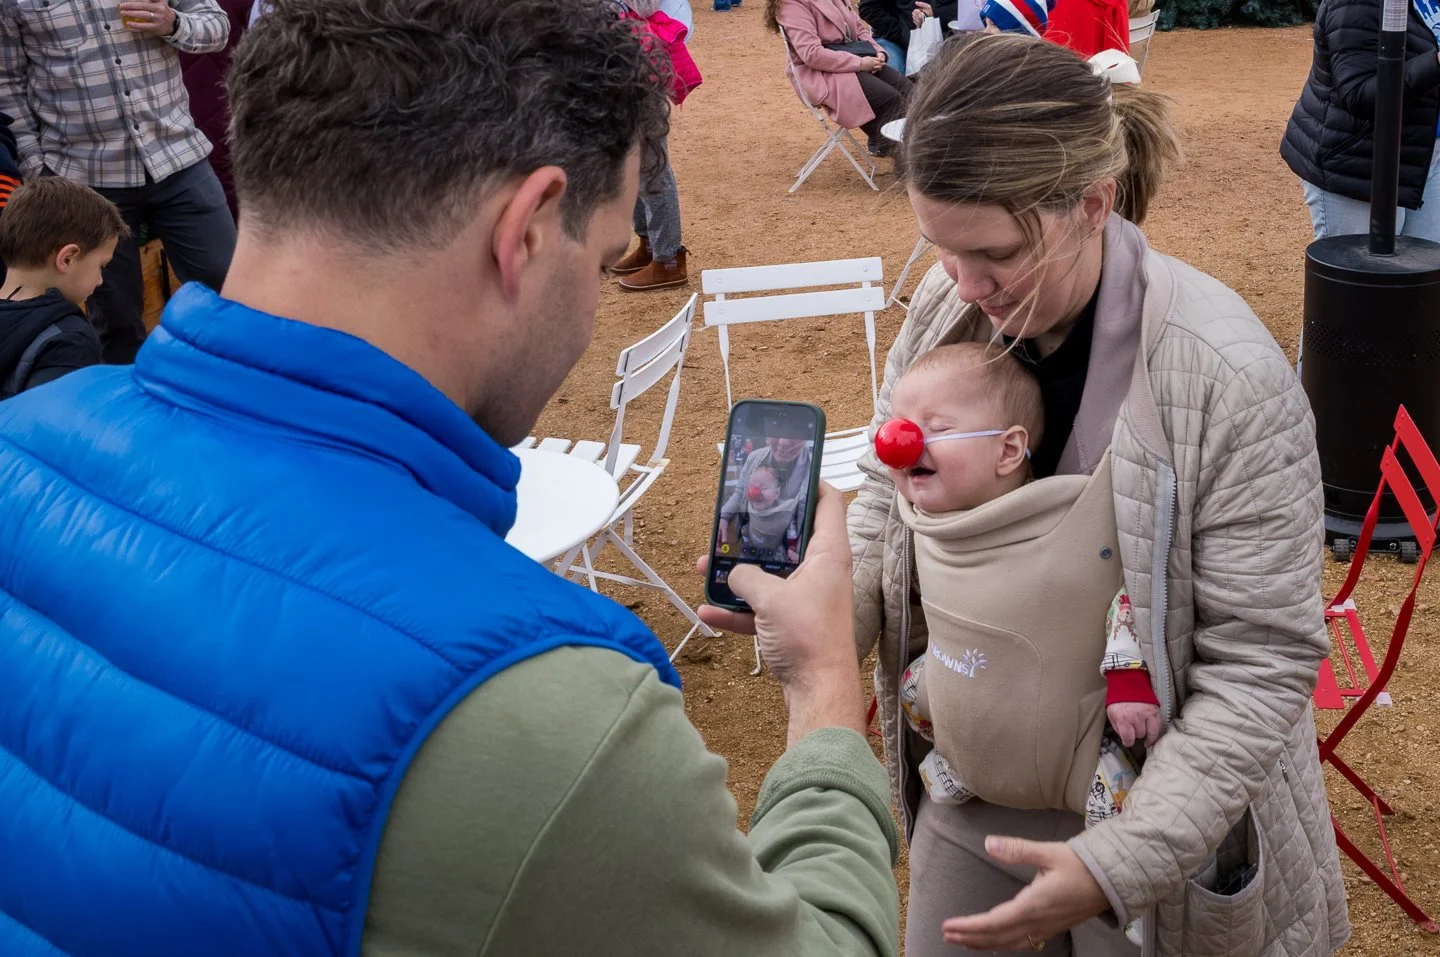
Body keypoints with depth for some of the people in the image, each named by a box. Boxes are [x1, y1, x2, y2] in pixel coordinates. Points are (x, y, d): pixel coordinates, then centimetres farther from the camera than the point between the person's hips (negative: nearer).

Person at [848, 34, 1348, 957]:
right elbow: (889, 499, 4)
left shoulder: (1231, 379, -26)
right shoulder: (946, 307, -11)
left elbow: (1263, 664, -21)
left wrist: (1117, 865, -28)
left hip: (1151, 803, -4)